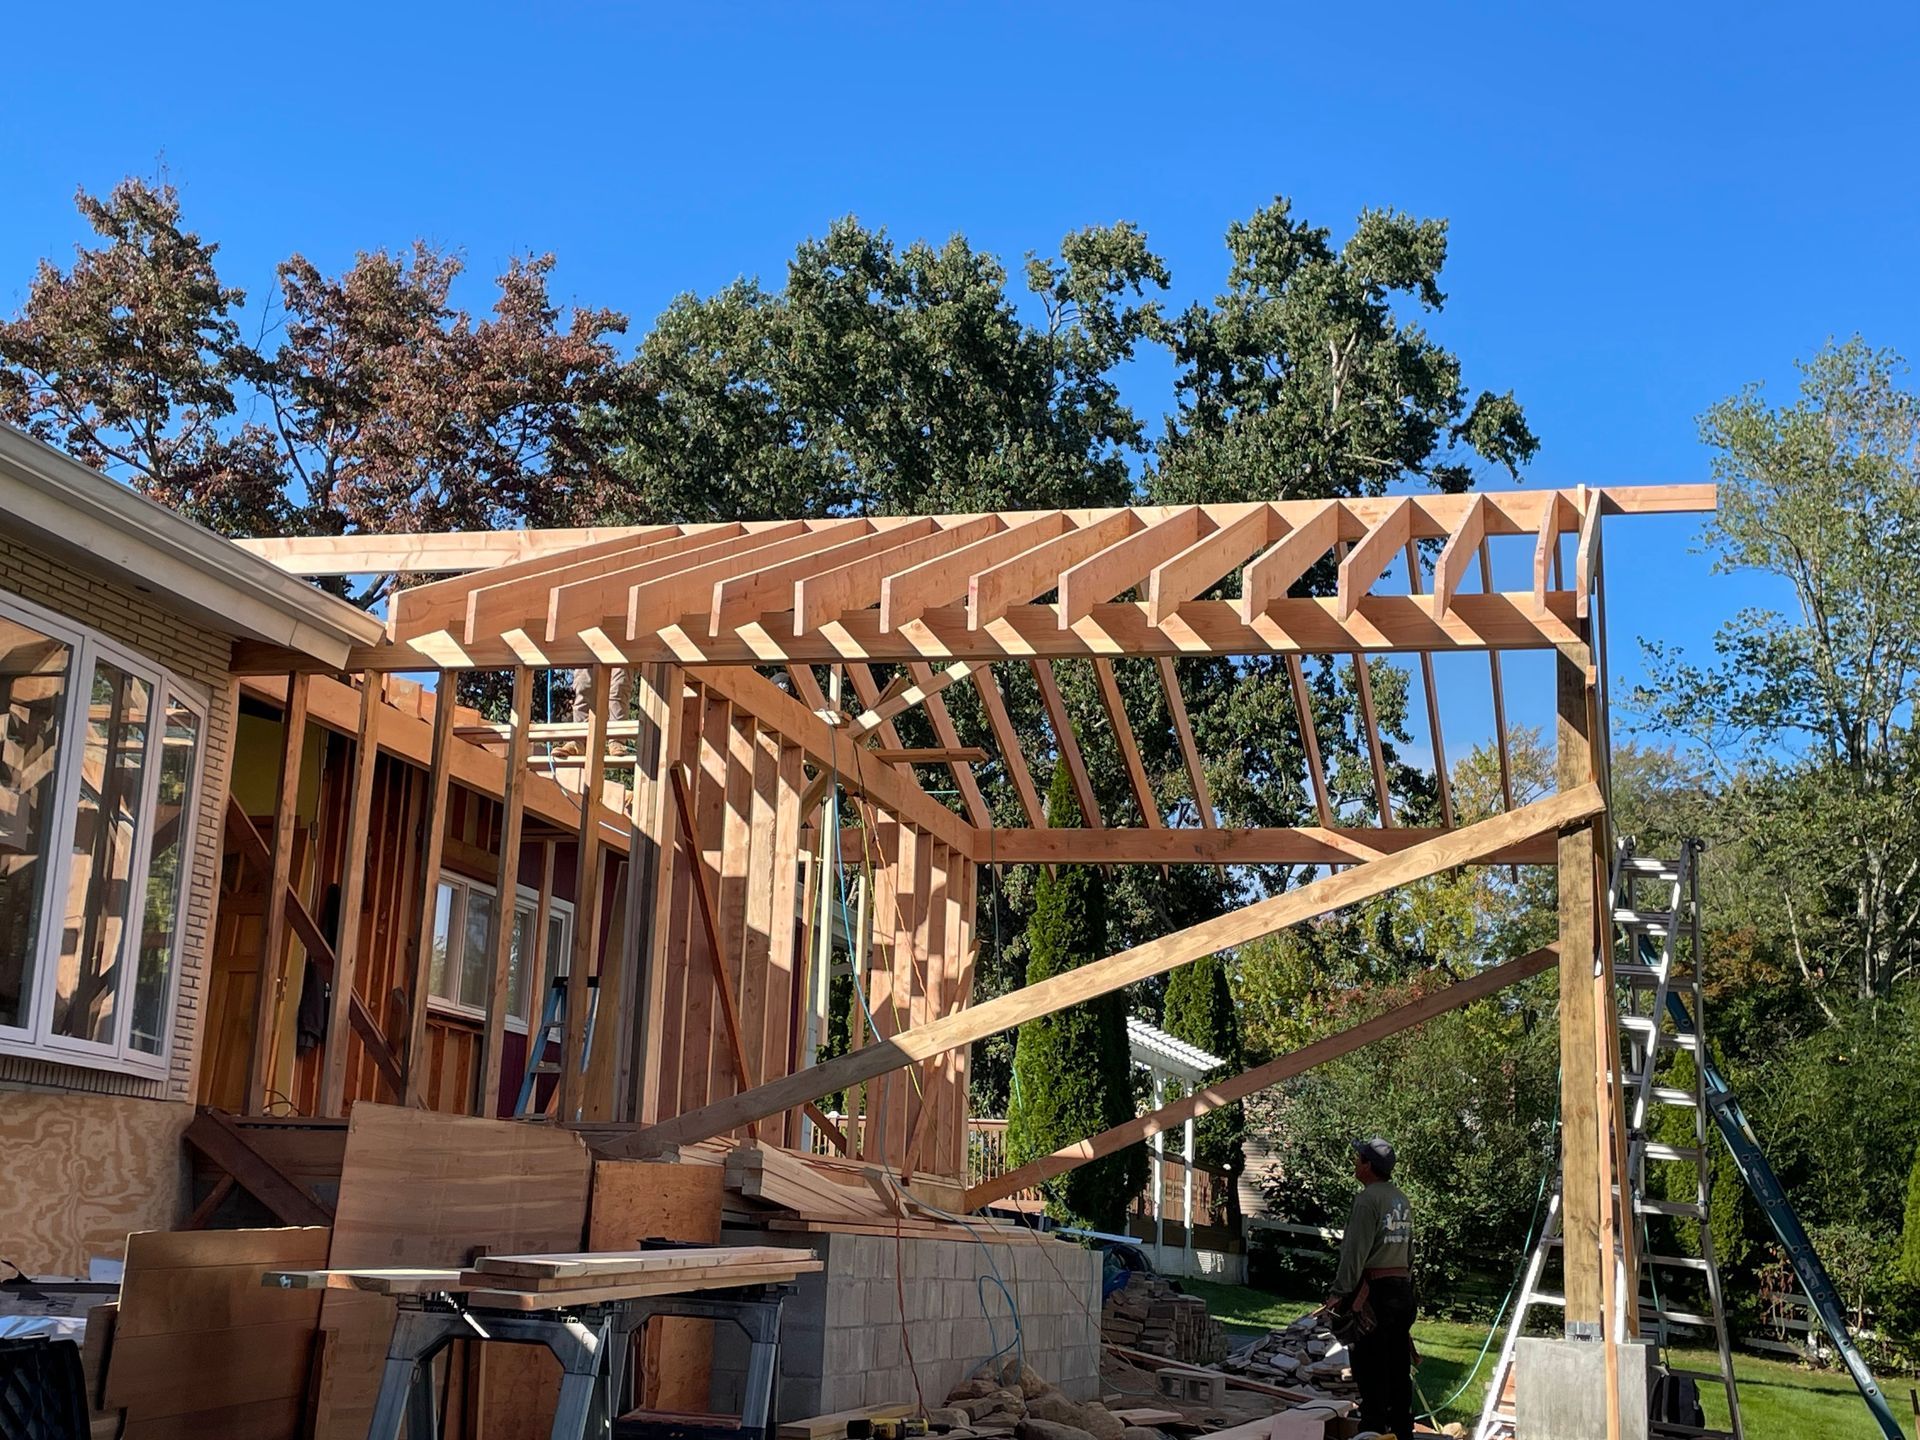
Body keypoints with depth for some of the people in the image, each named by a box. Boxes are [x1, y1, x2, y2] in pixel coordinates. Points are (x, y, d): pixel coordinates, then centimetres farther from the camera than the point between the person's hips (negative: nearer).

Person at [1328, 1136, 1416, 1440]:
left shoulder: (1368, 1199, -13)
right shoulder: (1402, 1200, 14)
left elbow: (1355, 1252, -16)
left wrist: (1339, 1293, -14)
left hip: (1374, 1290, -8)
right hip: (1403, 1288, 8)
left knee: (1370, 1369, -5)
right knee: (1398, 1367, 12)